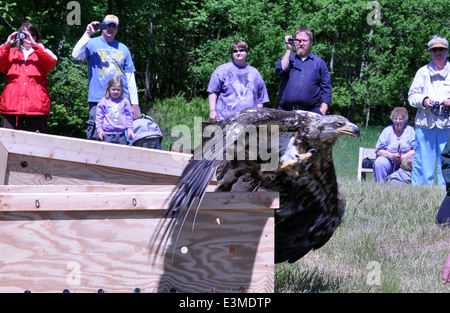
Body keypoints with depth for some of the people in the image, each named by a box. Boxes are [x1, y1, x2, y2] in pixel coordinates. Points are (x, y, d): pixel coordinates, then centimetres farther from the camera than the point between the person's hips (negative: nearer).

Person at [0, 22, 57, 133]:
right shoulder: (12, 53, 21)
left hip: (37, 106, -1)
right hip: (12, 106, 1)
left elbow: (52, 62, -5)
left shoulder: (41, 52, 18)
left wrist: (34, 44, -12)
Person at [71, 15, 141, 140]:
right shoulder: (92, 44, 7)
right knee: (96, 137, -10)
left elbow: (130, 78, 17)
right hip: (98, 100, -3)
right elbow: (76, 55, -13)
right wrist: (88, 34, -17)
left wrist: (135, 103, 11)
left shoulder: (123, 49, 18)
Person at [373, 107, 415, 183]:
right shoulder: (387, 131, 9)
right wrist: (391, 156, -16)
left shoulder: (410, 131, 10)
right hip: (389, 161, 0)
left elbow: (415, 151, 0)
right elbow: (379, 151, 2)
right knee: (379, 162, -32)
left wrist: (402, 158, -17)